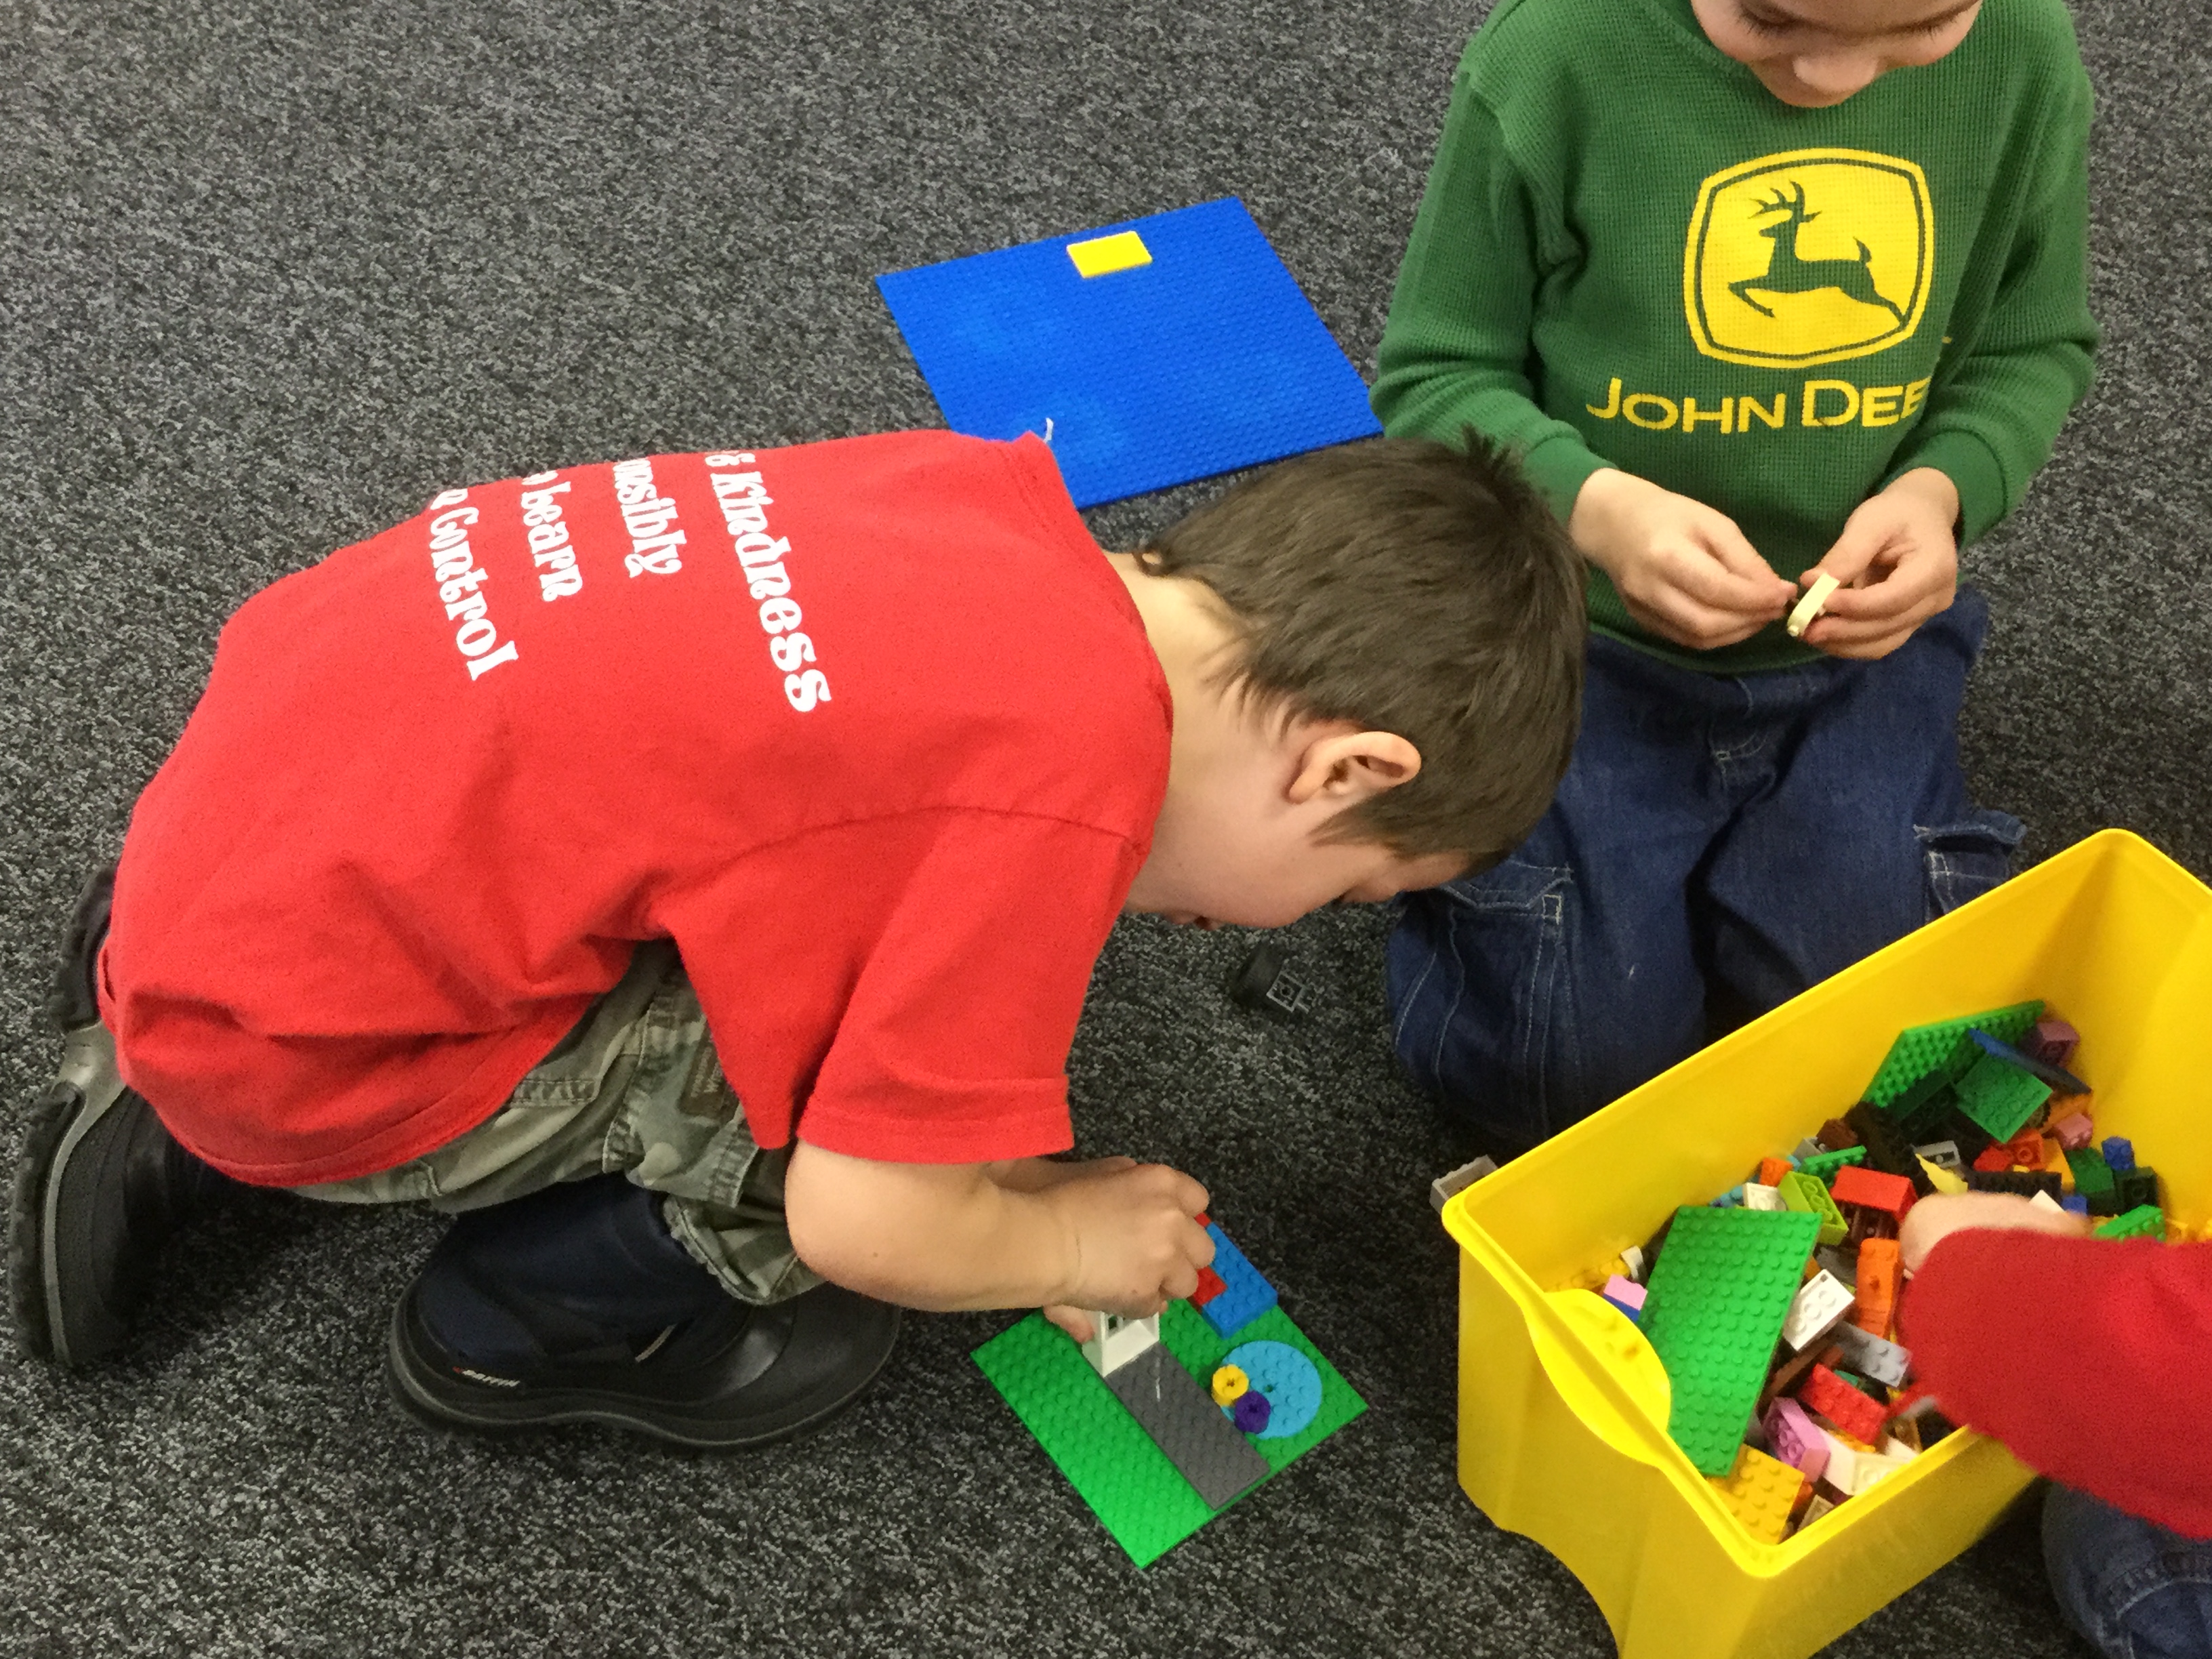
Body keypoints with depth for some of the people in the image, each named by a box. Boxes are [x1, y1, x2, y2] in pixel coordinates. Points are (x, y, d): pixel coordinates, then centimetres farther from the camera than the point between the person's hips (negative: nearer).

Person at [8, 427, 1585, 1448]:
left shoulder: (997, 503, -2)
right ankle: (519, 1323, 13)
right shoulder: (1076, 781, -24)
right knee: (881, 1099, -11)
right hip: (307, 1029, -8)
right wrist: (1066, 1240, 3)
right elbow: (864, 1219, -19)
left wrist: (1022, 1203, 12)